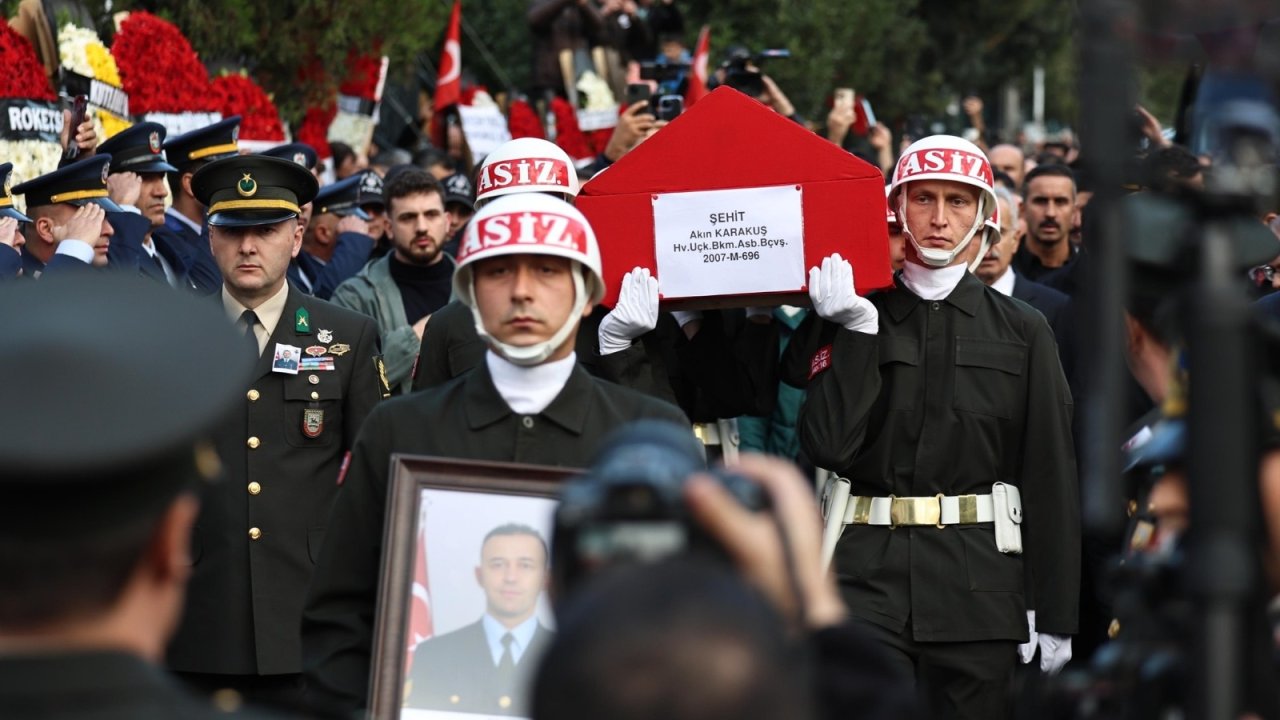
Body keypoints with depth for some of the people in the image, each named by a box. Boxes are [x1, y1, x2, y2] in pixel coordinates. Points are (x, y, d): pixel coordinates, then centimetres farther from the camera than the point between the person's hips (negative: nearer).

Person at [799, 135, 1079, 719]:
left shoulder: (1023, 332, 5)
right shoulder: (857, 319, 6)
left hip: (979, 580, 0)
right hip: (872, 576, 0)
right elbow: (829, 446, -6)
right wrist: (858, 331, -10)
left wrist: (1055, 615, -2)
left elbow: (1051, 474, 2)